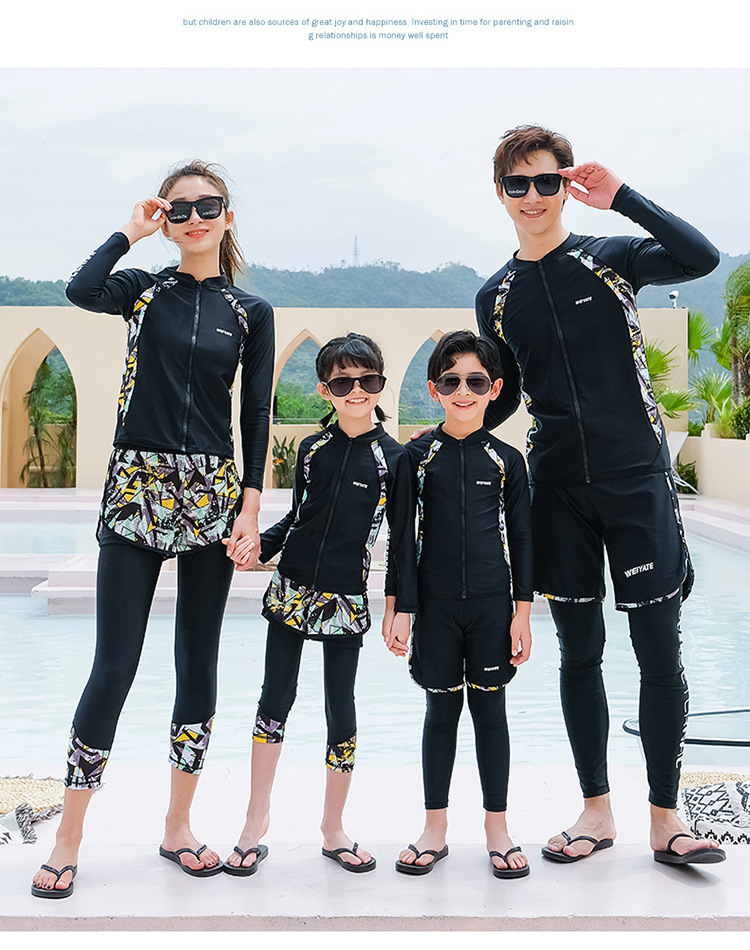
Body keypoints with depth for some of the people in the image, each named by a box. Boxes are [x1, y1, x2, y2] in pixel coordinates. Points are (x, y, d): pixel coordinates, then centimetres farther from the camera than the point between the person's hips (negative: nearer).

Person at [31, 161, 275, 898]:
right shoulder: (143, 289, 5)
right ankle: (68, 839, 11)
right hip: (137, 487, -2)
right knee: (114, 667, -3)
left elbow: (256, 413, 5)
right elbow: (80, 290, -17)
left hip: (212, 491, 2)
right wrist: (131, 230, -4)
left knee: (198, 661, 7)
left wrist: (251, 502, -3)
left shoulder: (251, 312, 8)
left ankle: (178, 825, 22)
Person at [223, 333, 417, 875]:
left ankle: (334, 829, 20)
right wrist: (258, 545, -3)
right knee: (276, 697, 5)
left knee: (341, 706, 5)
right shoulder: (312, 448, 5)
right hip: (292, 588, 3)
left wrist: (402, 604, -4)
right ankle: (257, 819, 19)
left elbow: (403, 536, -1)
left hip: (347, 601, -2)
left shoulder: (394, 457, -3)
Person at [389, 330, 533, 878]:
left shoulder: (506, 460, 2)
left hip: (492, 605, 0)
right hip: (435, 604, 0)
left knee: (490, 710, 7)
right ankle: (435, 831, 21)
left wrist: (521, 614, 0)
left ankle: (498, 830, 20)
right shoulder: (418, 455, 1)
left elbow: (521, 541, 4)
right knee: (441, 710, 8)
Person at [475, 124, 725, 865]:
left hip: (636, 478, -2)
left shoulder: (610, 258, 1)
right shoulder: (496, 297, 10)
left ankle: (665, 817, 13)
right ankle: (596, 811, 22)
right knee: (579, 650, 8)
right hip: (559, 489, 3)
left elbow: (702, 257, -17)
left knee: (659, 650, -1)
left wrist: (621, 197, -17)